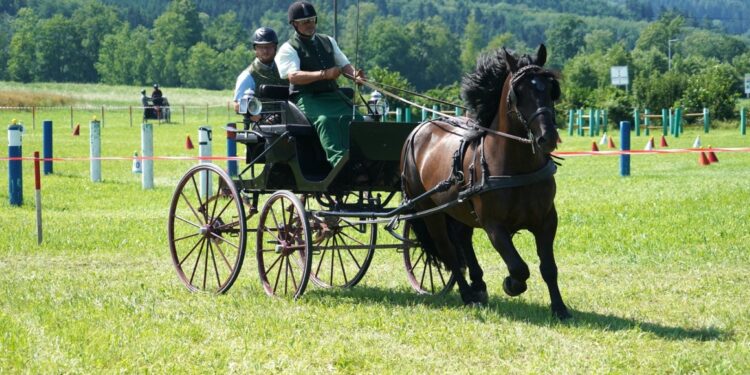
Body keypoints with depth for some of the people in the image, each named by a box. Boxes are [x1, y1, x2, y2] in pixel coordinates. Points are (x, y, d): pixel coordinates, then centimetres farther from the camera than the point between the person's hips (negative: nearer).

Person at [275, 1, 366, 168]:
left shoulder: (328, 41, 23)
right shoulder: (288, 49, 3)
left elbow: (344, 65, 20)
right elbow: (293, 76, -14)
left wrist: (355, 75, -5)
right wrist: (324, 74, -25)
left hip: (332, 94, 5)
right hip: (306, 97, -5)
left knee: (355, 117, -26)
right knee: (325, 119, -37)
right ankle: (338, 161, -51)